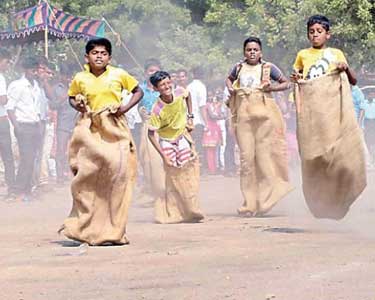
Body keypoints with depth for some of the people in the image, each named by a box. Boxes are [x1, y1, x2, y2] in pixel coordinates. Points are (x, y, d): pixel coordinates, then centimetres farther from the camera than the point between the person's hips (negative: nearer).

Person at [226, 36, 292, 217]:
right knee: (246, 156, -2)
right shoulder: (239, 67, 13)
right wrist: (230, 88, 10)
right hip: (244, 115, 2)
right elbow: (229, 79, 32)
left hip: (263, 113, -2)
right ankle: (250, 202, 1)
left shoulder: (268, 68, 4)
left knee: (264, 154, -5)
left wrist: (272, 88, -8)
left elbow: (286, 83, 9)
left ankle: (264, 199, 0)